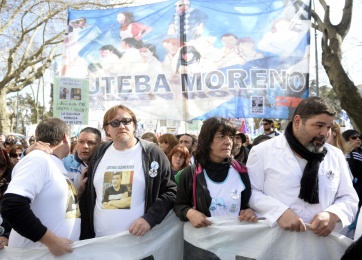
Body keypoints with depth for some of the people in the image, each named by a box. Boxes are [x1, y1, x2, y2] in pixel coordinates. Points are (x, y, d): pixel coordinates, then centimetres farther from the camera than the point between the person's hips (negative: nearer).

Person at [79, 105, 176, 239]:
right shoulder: (99, 155, 6)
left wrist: (150, 218, -18)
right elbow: (87, 198, 11)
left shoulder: (152, 153, -4)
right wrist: (86, 236, 8)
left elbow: (170, 191, -4)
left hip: (138, 239, -3)